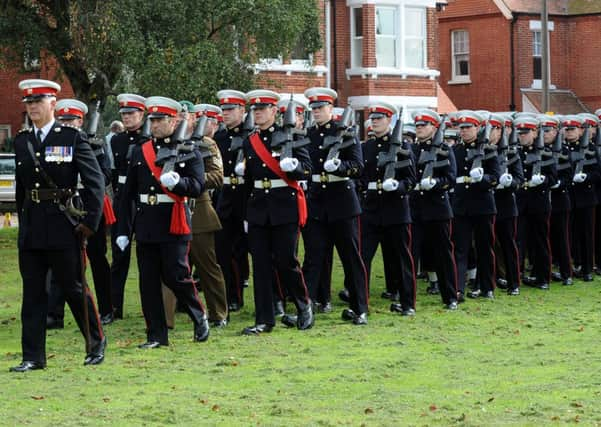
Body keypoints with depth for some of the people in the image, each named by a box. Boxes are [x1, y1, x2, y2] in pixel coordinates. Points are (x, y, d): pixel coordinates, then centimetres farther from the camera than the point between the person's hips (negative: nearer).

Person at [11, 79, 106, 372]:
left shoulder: (73, 138, -4)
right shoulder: (22, 142, 10)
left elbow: (96, 182, -6)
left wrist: (90, 222, -11)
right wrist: (23, 221, 14)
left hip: (63, 226, -4)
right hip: (30, 229, 5)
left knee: (74, 289, 4)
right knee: (32, 293, 5)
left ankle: (96, 344, 22)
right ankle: (33, 356, 8)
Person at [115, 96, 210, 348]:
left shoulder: (188, 151, 0)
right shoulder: (140, 152, 11)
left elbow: (198, 187, -9)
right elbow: (128, 193, 11)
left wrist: (177, 182, -29)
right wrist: (123, 230, 7)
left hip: (174, 227, -4)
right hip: (145, 228, 4)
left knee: (176, 275, -7)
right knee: (148, 281, 3)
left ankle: (199, 317, 18)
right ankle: (156, 335, 10)